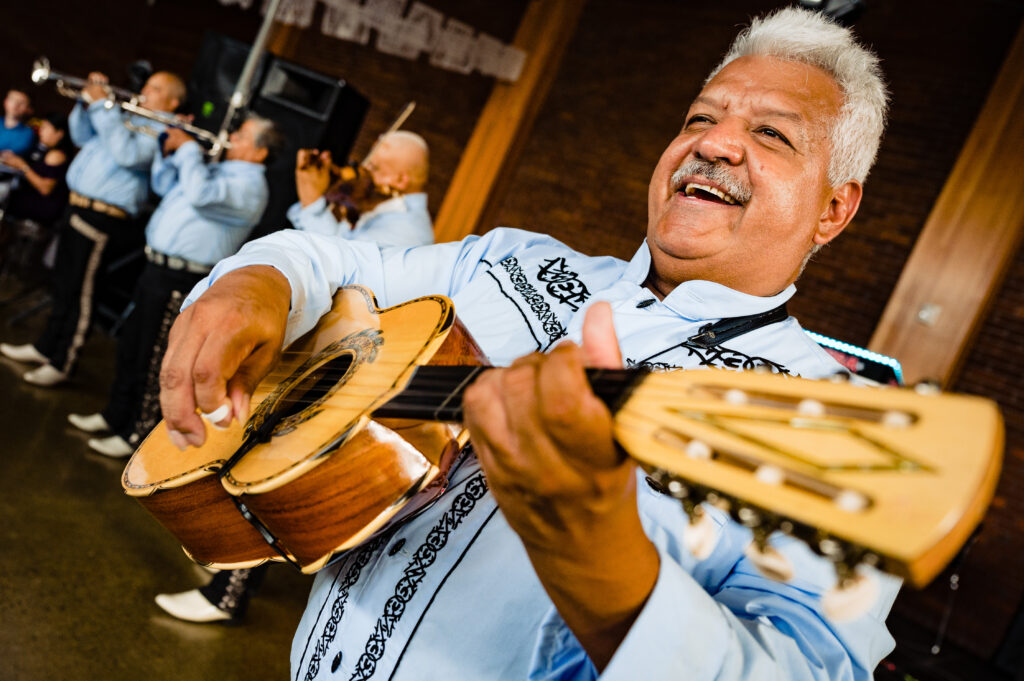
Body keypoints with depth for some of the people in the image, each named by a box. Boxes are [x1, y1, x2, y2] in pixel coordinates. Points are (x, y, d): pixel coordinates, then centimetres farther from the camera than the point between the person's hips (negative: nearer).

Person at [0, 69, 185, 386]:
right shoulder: (127, 117, 18)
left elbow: (128, 153, -28)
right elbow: (83, 136, 23)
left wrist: (103, 106, -22)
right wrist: (87, 102, 6)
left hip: (103, 220, -9)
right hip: (78, 206, 9)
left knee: (79, 292, -2)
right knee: (63, 283, 19)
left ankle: (61, 364, 11)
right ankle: (47, 347, 33)